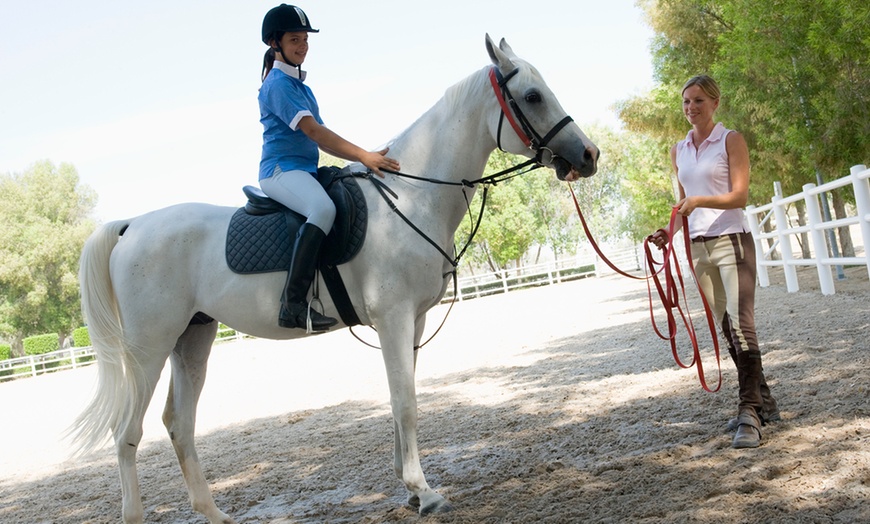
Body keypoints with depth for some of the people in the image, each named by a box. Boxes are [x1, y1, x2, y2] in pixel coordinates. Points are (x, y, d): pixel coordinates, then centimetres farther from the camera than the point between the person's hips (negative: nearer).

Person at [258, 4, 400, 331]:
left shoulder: (302, 86, 22)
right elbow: (312, 130, -17)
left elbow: (321, 139, 18)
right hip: (281, 169, -10)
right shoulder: (277, 83, -7)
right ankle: (293, 303, -40)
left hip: (306, 170, 10)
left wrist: (364, 157, 6)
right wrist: (363, 155, -23)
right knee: (324, 209, -37)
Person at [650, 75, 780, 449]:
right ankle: (763, 402, 22)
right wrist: (669, 232, 4)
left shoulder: (731, 141, -3)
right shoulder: (678, 151, 13)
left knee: (741, 323, -16)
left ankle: (749, 413, -16)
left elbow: (740, 196, -12)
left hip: (731, 240, -6)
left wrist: (700, 201, -28)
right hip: (698, 246, 6)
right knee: (726, 328, 10)